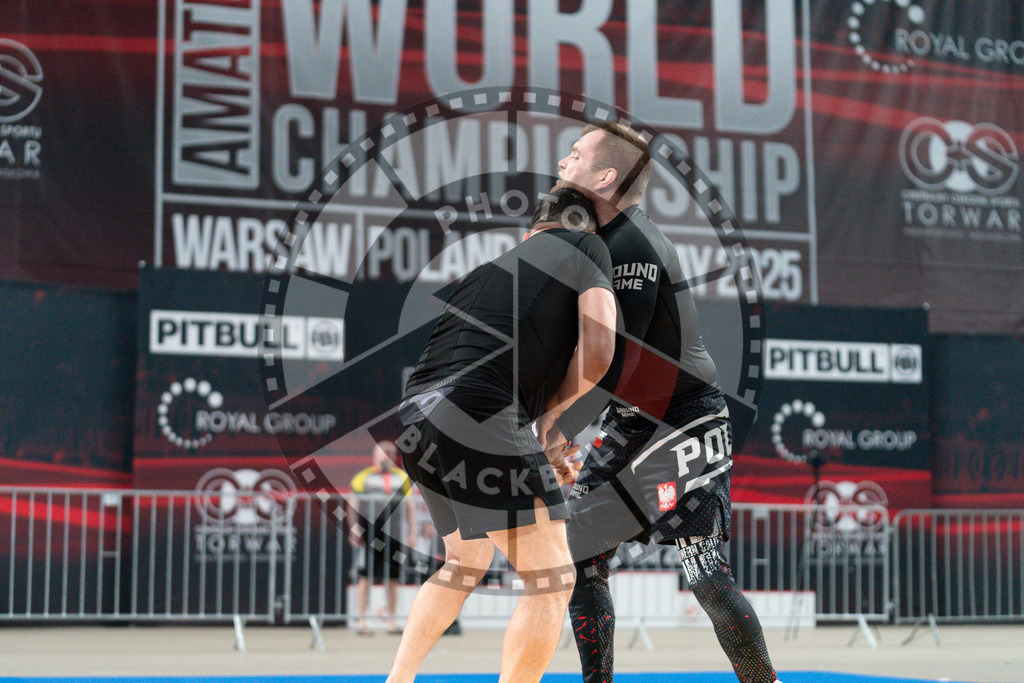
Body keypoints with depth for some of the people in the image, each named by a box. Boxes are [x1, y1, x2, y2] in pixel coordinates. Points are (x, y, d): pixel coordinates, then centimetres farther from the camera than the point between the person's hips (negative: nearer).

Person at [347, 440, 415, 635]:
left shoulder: (402, 478, 16)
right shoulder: (363, 477, 8)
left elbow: (409, 506, 16)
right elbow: (354, 504, 6)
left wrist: (412, 532, 8)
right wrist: (354, 530, -4)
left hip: (394, 536, 3)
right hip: (369, 534, -3)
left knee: (393, 579, 5)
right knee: (364, 576, -4)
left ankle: (392, 621, 12)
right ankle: (361, 620, 0)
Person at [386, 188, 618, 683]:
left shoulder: (491, 267, 30)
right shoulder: (586, 246, 13)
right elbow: (596, 354, 0)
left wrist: (536, 453, 28)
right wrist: (552, 413, 16)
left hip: (413, 418, 8)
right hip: (476, 417, -8)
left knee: (467, 560, 30)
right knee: (550, 580, 1)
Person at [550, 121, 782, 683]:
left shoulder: (632, 247, -20)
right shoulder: (589, 236, 10)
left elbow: (613, 359, -23)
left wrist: (562, 430, -19)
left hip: (683, 424, -9)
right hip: (631, 426, 9)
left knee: (706, 577, -14)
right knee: (577, 556, 7)